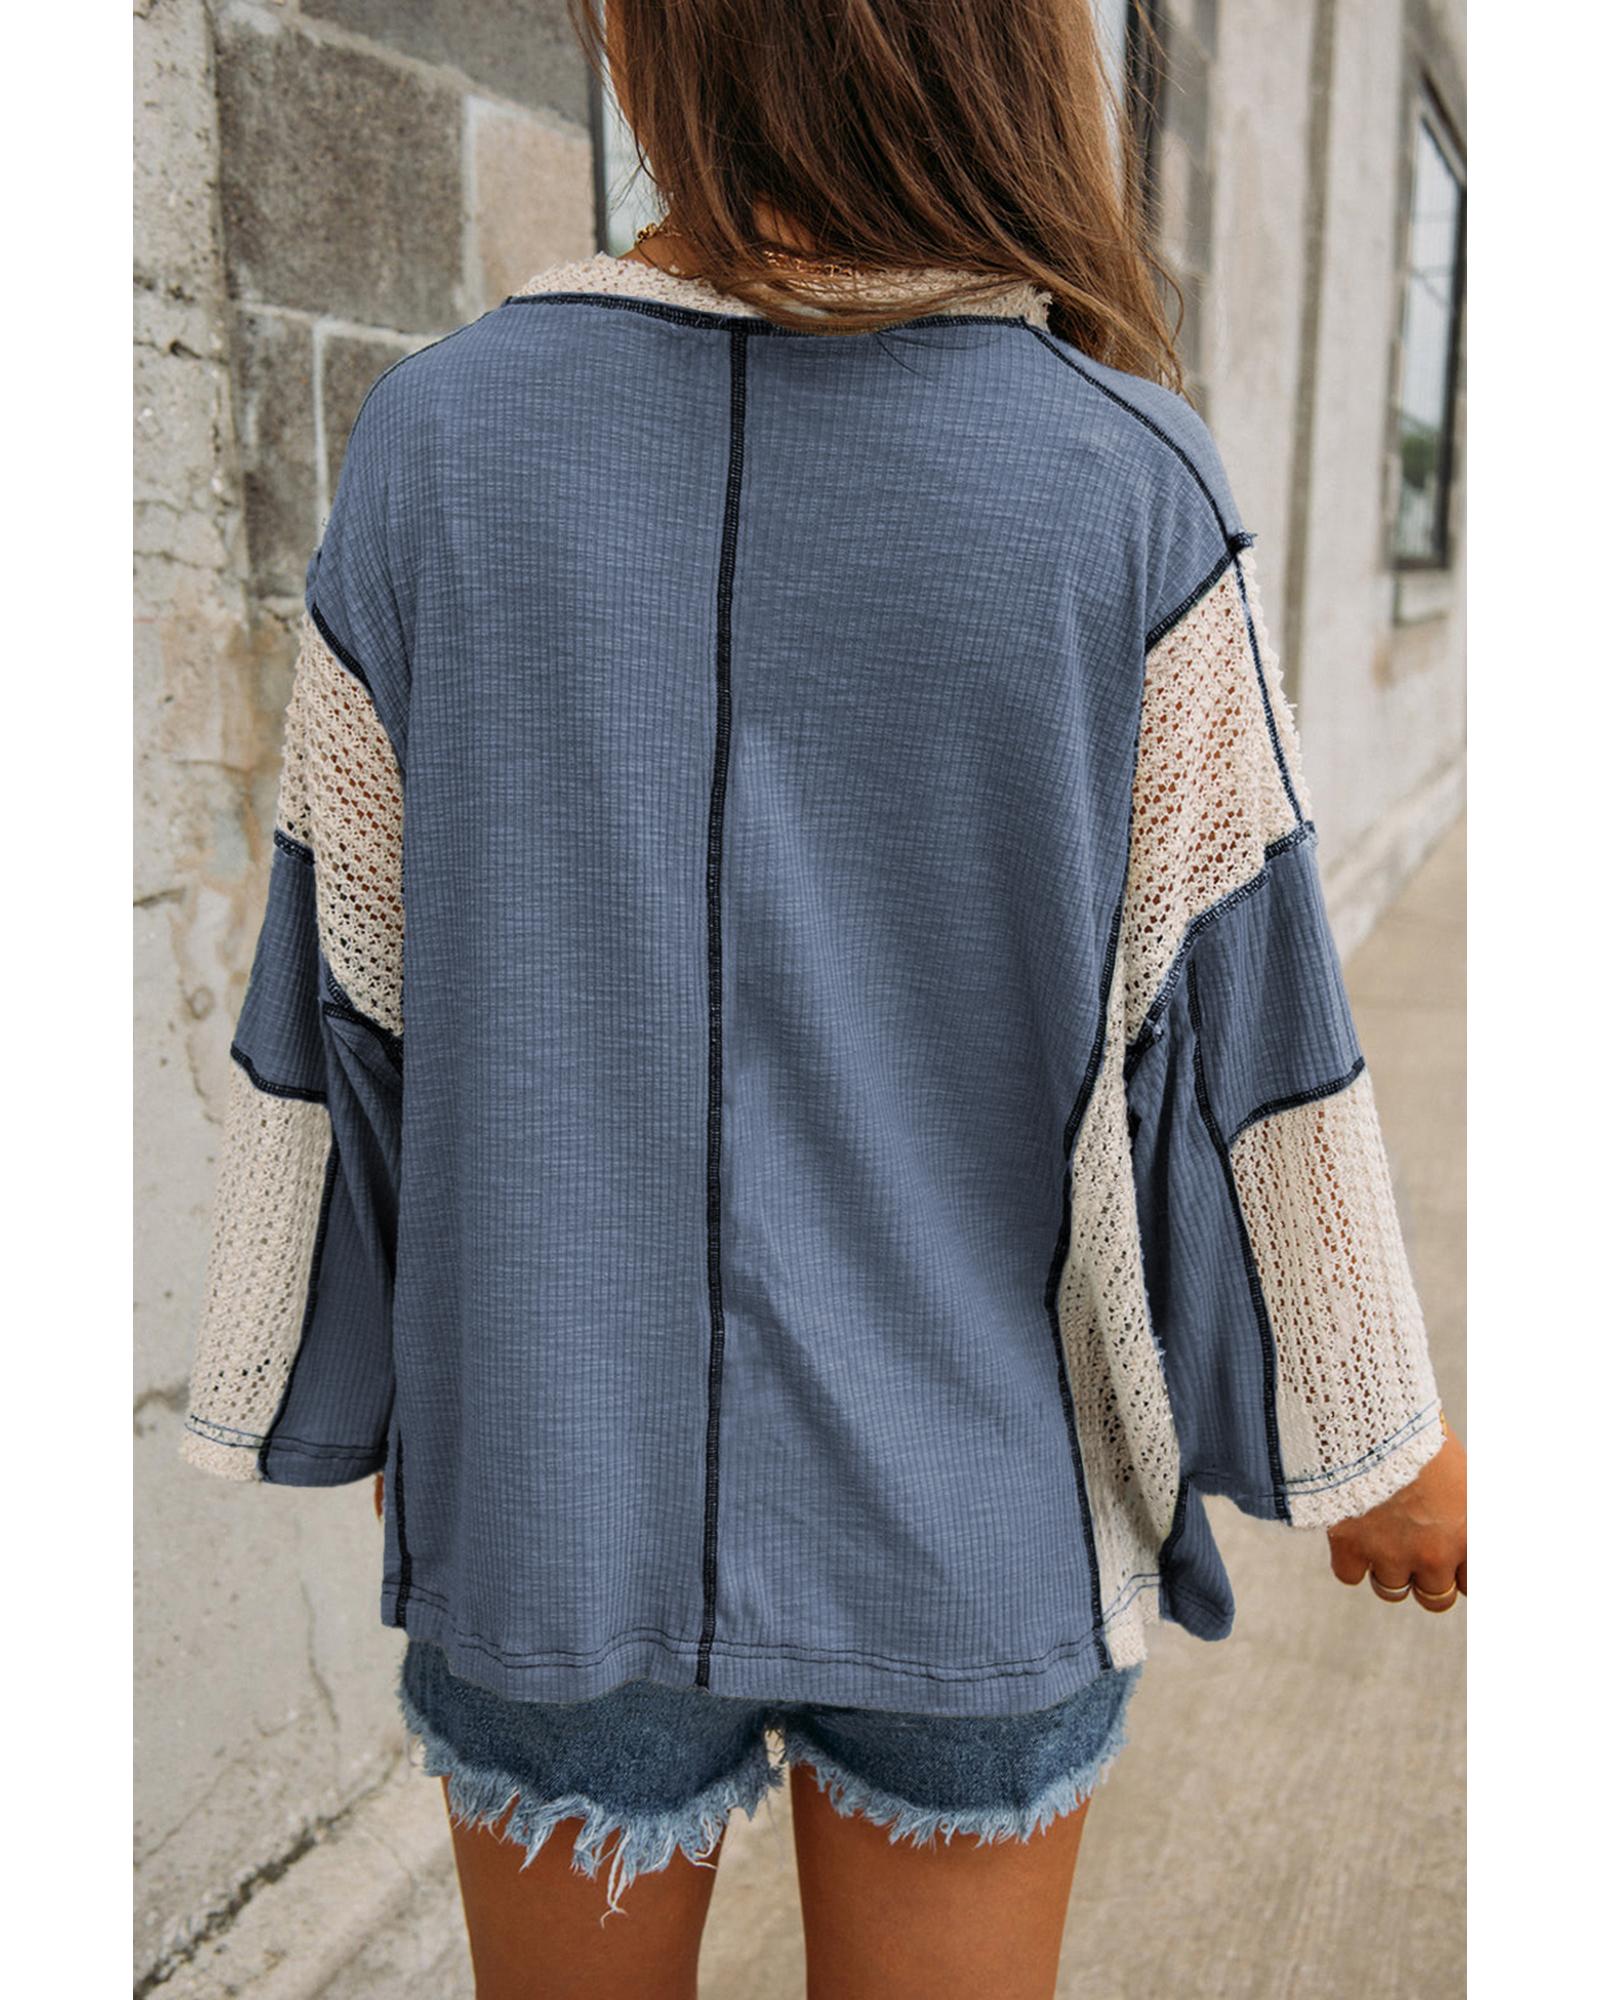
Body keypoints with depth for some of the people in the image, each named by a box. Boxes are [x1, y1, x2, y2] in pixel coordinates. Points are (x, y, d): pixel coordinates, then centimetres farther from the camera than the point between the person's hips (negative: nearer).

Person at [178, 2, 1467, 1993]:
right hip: (974, 1511, 0)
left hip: (554, 1479, 1)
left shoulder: (440, 448, -10)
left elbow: (333, 1008, -4)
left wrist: (325, 1382, 11)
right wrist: (1378, 1436, 6)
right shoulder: (1123, 482, -13)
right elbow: (1242, 1022, -8)